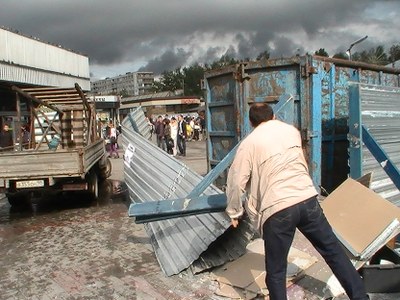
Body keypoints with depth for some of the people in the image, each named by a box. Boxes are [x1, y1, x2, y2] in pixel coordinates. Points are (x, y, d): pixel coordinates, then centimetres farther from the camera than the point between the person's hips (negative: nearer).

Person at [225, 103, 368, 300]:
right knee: (333, 250, 21)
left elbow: (237, 182, -1)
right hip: (308, 199, 5)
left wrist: (234, 212, 13)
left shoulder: (249, 144, 1)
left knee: (276, 271, 10)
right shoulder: (292, 130, 15)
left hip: (276, 208, -4)